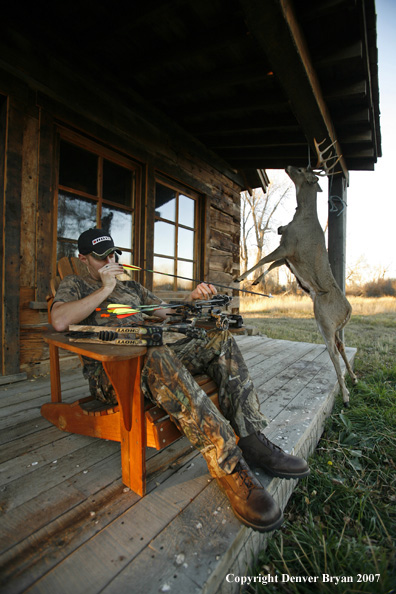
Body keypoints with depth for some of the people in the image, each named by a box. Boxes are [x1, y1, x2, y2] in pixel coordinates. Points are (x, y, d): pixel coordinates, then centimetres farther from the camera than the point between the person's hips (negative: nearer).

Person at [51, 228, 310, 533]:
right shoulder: (74, 285, 13)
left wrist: (192, 298, 3)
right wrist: (105, 289, -8)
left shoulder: (131, 285, 28)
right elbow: (59, 321, -11)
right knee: (160, 357, -40)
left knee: (221, 339, -10)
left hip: (152, 354, 6)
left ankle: (251, 440, -19)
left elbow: (167, 313, 22)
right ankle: (230, 468, -37)